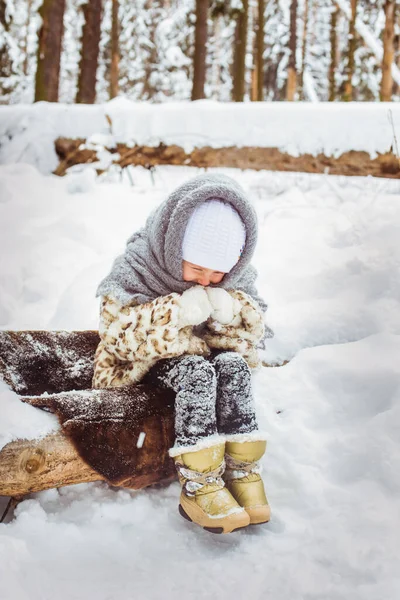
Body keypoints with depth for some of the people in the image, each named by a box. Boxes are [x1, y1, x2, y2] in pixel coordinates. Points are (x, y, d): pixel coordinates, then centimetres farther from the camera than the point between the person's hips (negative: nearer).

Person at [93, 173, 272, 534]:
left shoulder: (235, 280, -4)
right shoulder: (138, 267, -17)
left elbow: (253, 329, -2)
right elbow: (116, 332, -24)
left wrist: (233, 309, -27)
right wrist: (176, 312, -37)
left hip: (207, 356, 4)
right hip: (144, 365, -4)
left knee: (233, 365, -28)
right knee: (196, 372, -33)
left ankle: (242, 471, -25)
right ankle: (197, 486, -35)